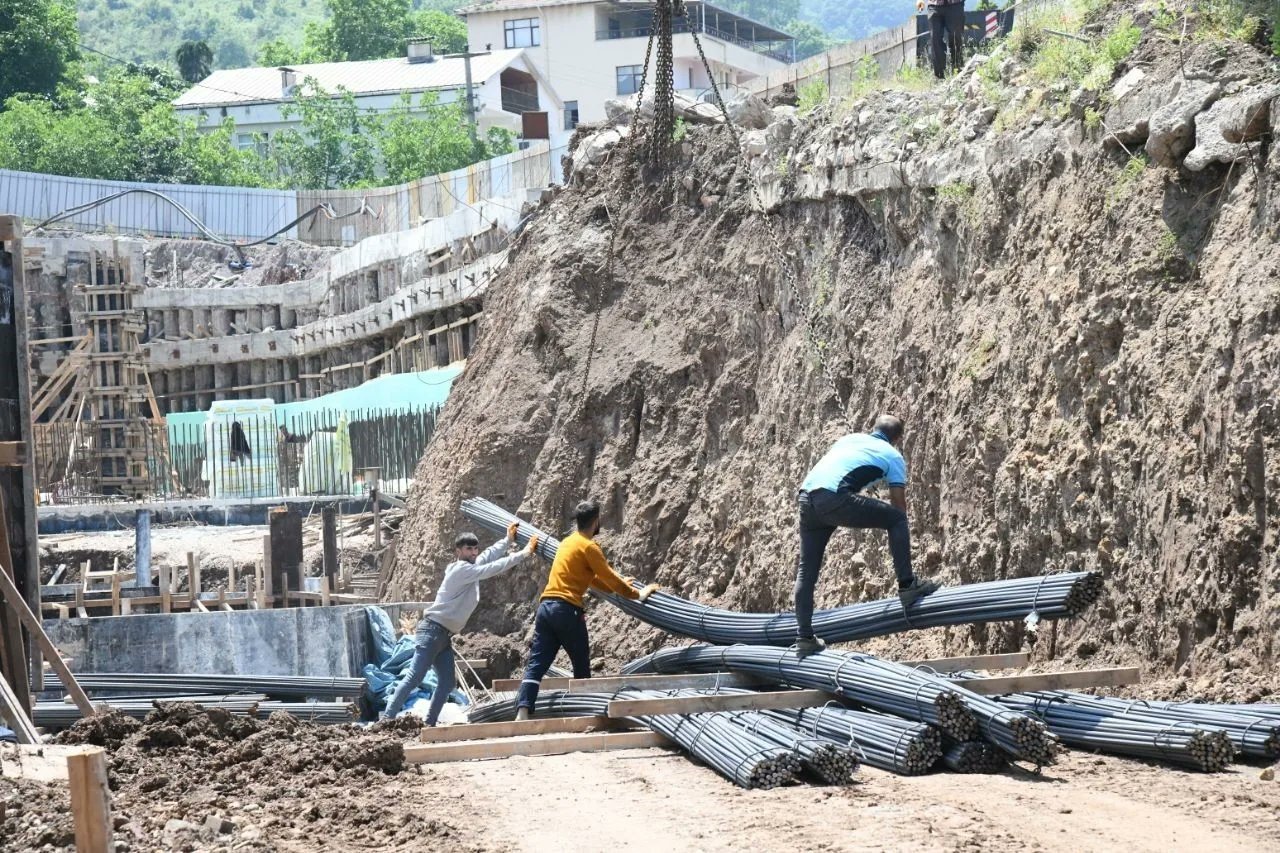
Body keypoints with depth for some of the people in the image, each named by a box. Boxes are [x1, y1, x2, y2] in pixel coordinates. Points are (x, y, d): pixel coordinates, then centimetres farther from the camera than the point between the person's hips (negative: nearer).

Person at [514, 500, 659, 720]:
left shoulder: (568, 542, 22)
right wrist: (636, 594, 12)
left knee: (536, 664, -3)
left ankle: (522, 713, -17)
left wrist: (619, 588, 34)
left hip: (546, 606, 7)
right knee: (581, 666, 8)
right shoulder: (589, 547, -5)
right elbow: (609, 577, -1)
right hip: (567, 610, -7)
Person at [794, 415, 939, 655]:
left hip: (806, 497, 6)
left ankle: (804, 636, 14)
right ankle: (907, 585, 4)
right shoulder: (893, 456, 16)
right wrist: (902, 539, 28)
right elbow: (898, 504, 16)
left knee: (807, 570, 14)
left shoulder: (850, 438, 31)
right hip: (834, 498, -6)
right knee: (897, 519, 6)